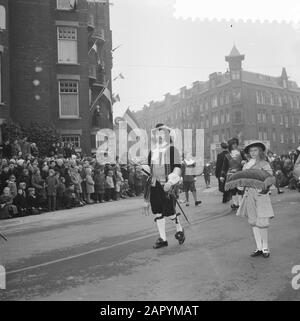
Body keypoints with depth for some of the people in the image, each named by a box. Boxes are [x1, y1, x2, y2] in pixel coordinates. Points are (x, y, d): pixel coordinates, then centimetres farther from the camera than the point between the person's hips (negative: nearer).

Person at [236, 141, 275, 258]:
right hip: (249, 195, 5)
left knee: (262, 223, -5)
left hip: (261, 195, -4)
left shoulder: (264, 164, -1)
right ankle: (259, 247, 18)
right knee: (253, 222, 7)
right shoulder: (246, 165, 12)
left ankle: (265, 248, 12)